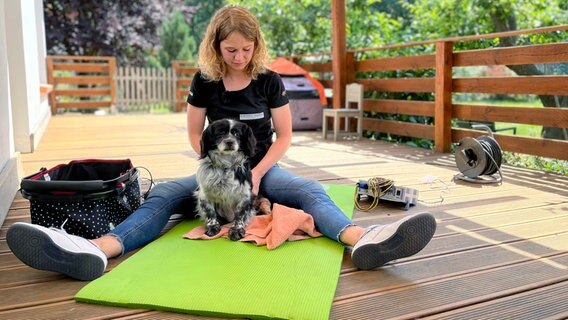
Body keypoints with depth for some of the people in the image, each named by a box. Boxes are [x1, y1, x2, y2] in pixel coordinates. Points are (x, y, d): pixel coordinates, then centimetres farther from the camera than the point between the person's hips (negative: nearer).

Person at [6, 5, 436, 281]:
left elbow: (284, 136, -3)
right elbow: (195, 135, 4)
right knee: (163, 195, -25)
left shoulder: (269, 81, -3)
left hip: (263, 169, 0)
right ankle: (94, 250, -50)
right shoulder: (204, 82, 0)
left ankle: (363, 240, -60)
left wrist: (256, 172, -16)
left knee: (310, 190, -31)